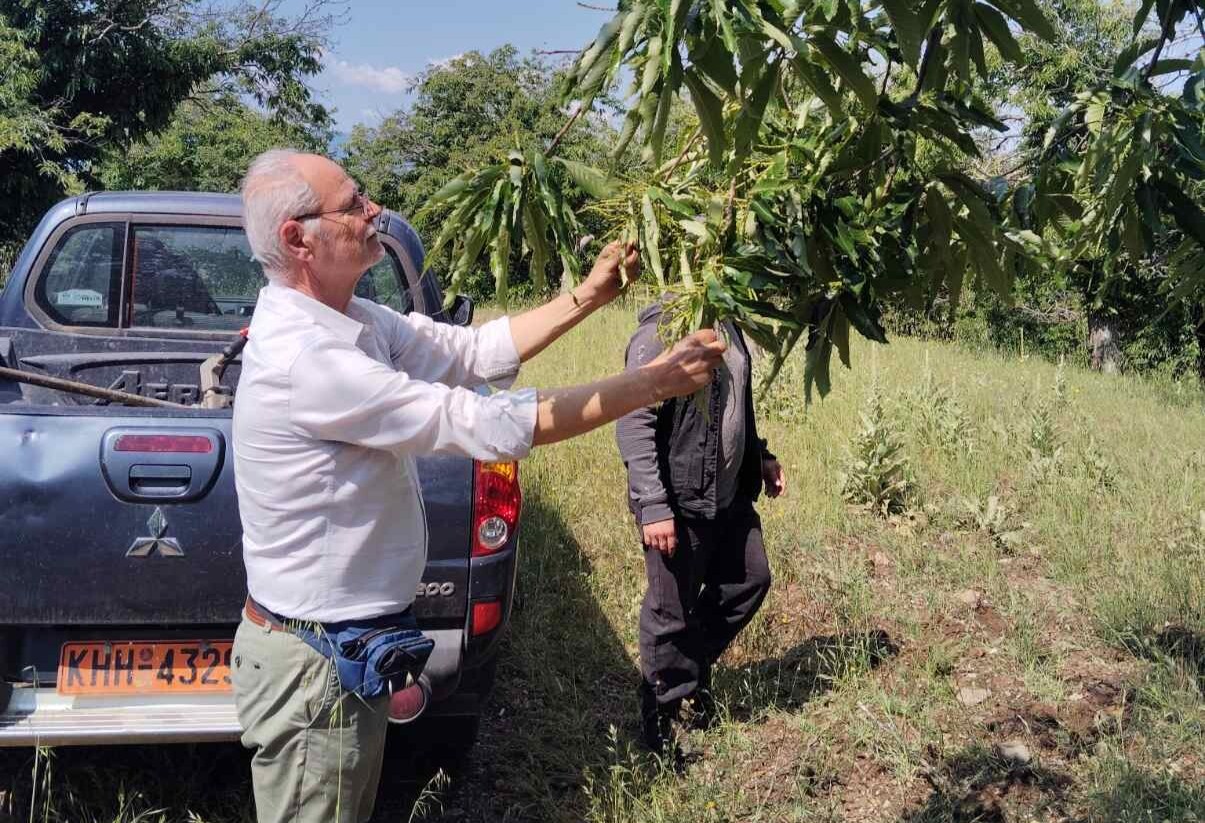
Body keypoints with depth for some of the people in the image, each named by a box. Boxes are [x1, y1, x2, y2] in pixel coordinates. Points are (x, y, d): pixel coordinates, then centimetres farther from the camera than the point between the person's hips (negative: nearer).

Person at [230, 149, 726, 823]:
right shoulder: (302, 356, -29)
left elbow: (474, 352, 8)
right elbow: (494, 426, -28)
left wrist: (588, 297, -1)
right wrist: (658, 382, -21)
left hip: (347, 643, 10)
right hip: (314, 665, -9)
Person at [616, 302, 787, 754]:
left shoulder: (728, 327, 8)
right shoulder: (661, 333, -20)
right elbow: (633, 424, -23)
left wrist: (761, 457, 23)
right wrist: (653, 507, -26)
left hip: (730, 497, 9)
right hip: (680, 505, -8)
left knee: (751, 579, 18)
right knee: (671, 612, 5)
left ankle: (696, 663, 37)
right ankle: (661, 722, 23)